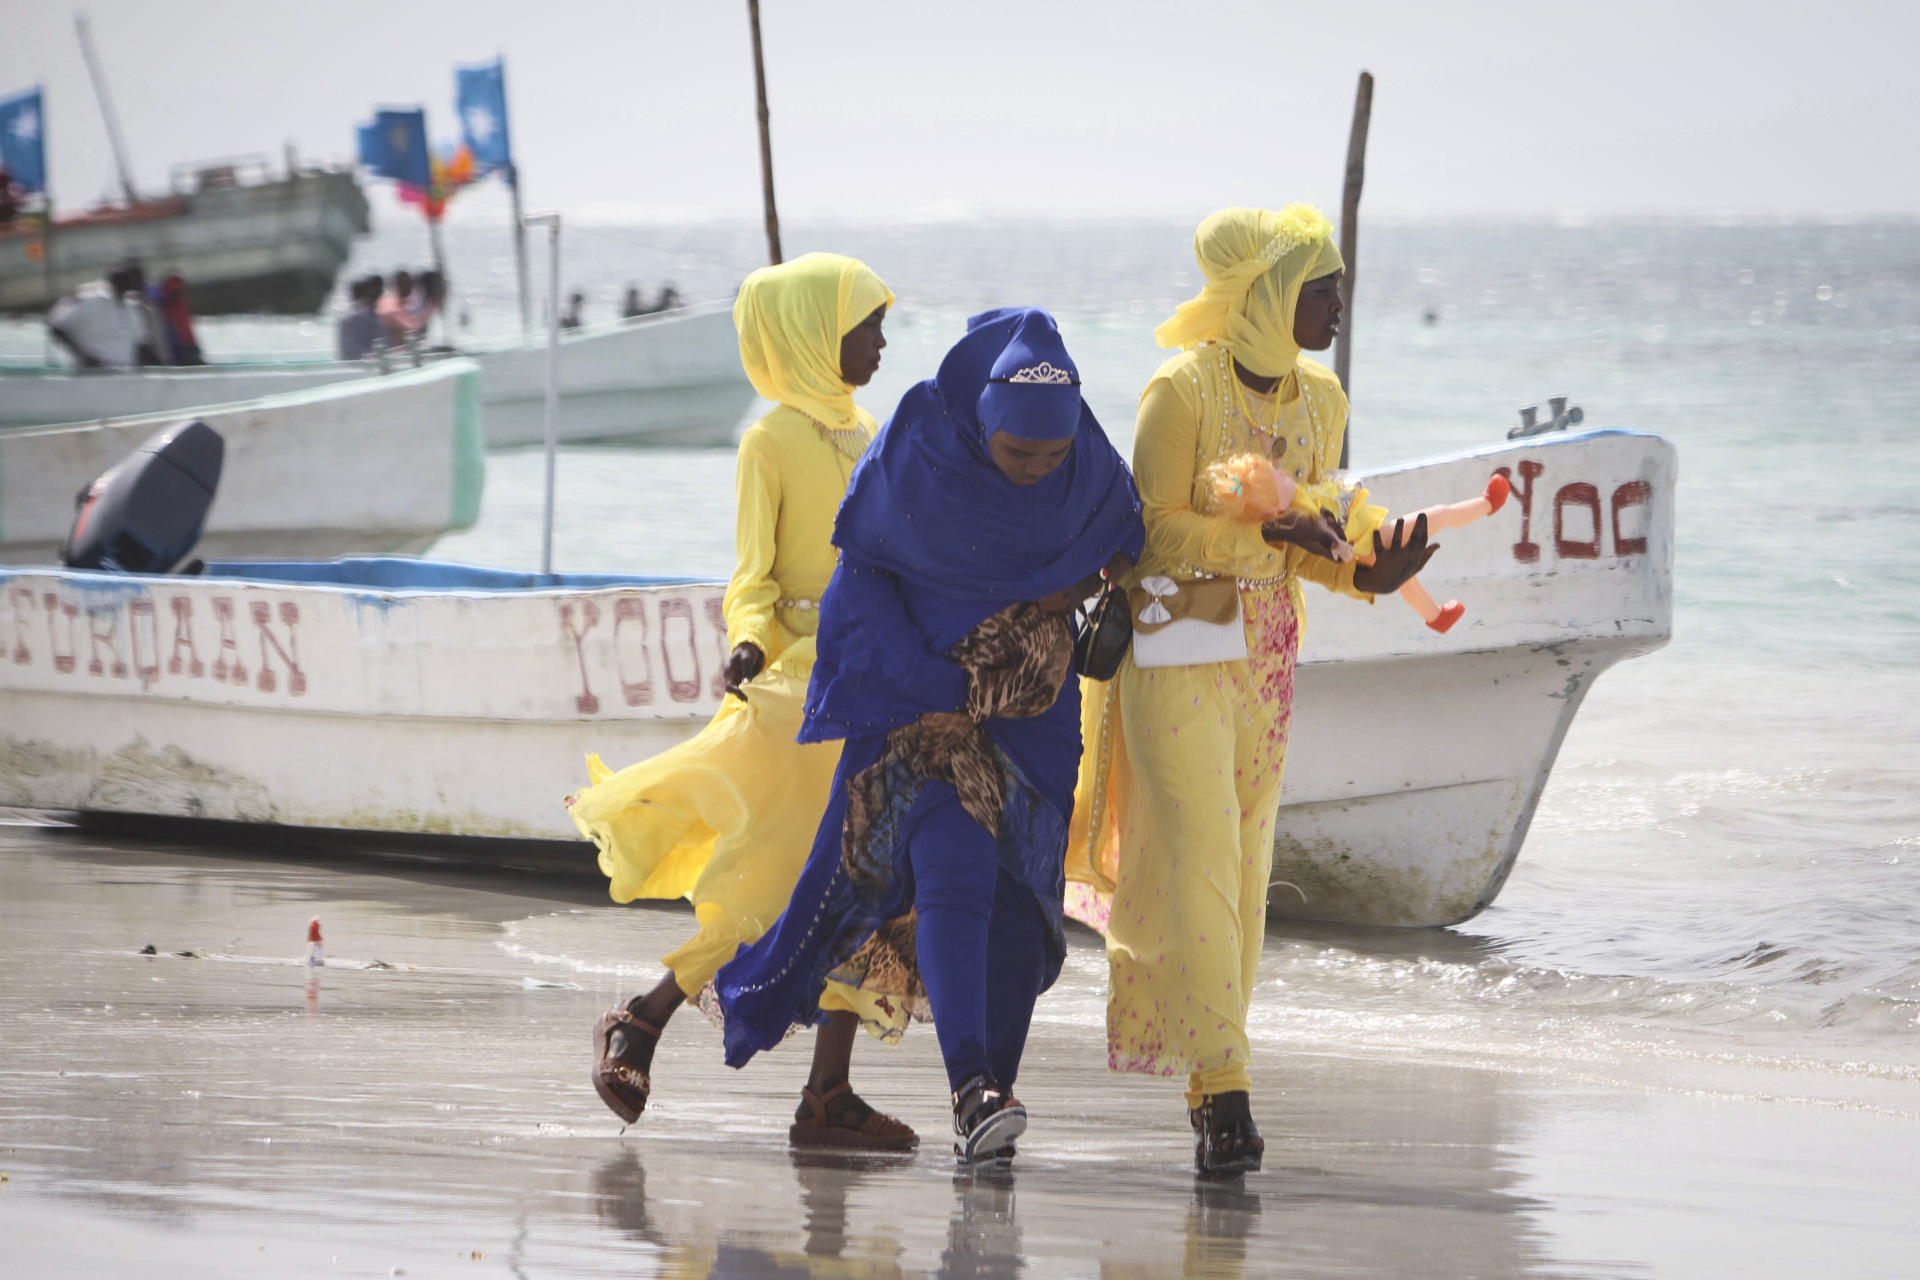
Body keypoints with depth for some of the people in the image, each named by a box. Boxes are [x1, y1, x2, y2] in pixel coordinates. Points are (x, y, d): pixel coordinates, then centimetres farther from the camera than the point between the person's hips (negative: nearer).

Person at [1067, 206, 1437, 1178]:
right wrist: (1267, 534, -25)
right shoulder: (1182, 391, -13)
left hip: (1267, 652, 7)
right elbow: (1155, 532, -14)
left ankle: (1208, 1083, 14)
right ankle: (1222, 1093, -17)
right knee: (1196, 866, -12)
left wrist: (1364, 573, -7)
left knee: (1244, 870, 8)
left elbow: (1307, 539, 13)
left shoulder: (1319, 400, 8)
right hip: (1176, 650, -7)